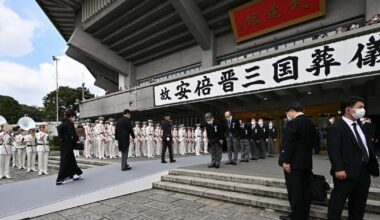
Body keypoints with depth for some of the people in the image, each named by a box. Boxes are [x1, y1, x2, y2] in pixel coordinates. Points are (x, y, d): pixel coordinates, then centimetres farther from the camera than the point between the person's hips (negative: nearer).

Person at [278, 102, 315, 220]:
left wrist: (286, 161, -13)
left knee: (295, 192, 1)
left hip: (294, 163, -8)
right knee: (305, 191, 14)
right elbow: (311, 142, 14)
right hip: (306, 162, 9)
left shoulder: (293, 123, -16)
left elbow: (289, 144, -19)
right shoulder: (310, 123, 10)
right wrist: (305, 158, 20)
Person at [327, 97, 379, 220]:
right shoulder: (336, 128, -13)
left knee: (359, 202, 21)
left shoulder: (360, 126, 14)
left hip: (364, 170, 9)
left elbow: (368, 146, 16)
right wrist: (338, 169, -26)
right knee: (338, 201, 2)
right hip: (347, 171, -8)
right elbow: (334, 151, -20)